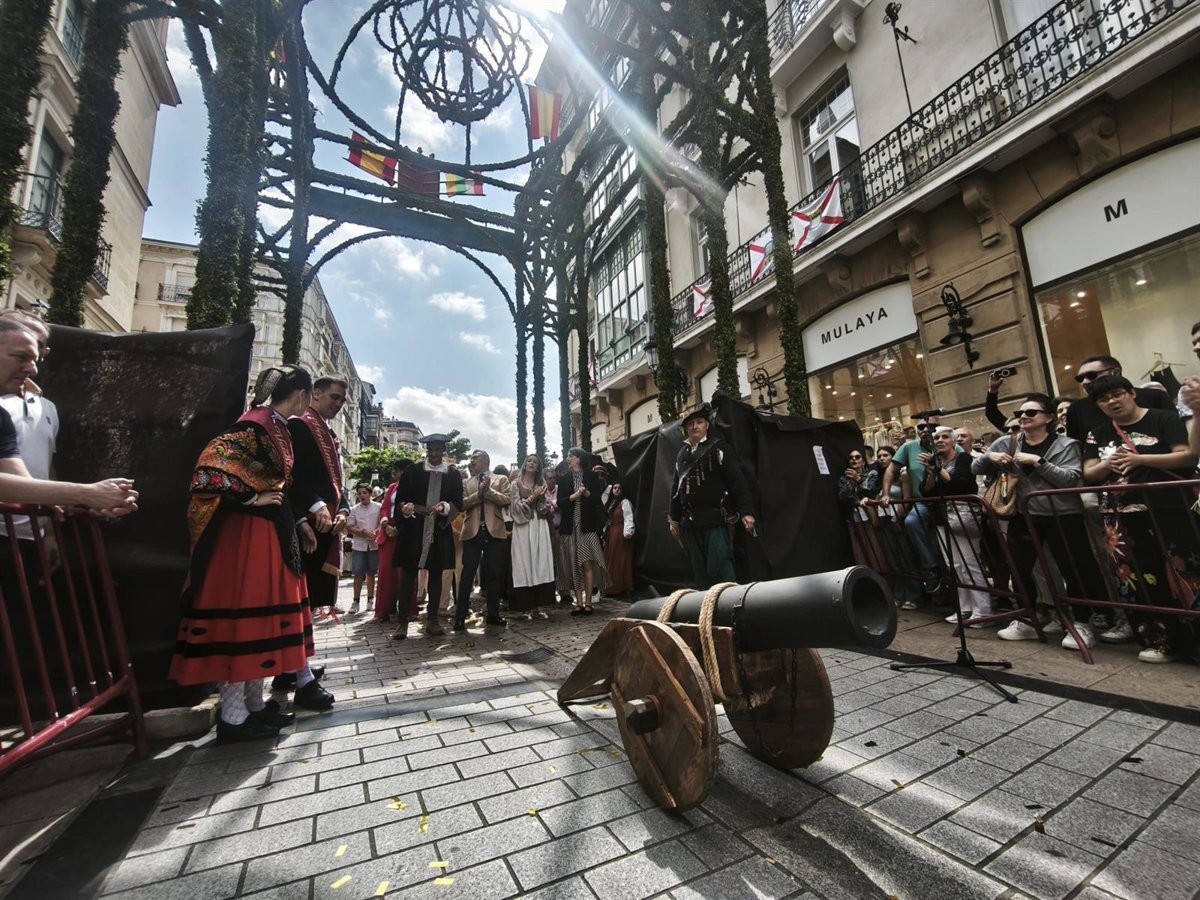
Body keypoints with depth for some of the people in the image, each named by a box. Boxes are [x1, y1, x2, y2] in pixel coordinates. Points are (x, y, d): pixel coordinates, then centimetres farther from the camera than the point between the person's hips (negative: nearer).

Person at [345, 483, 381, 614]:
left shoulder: (378, 507, 0)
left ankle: (370, 600, 19)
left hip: (374, 545, 0)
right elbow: (349, 528, 1)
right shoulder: (354, 509, 4)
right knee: (358, 574, -1)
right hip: (359, 545, 0)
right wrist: (363, 532, -13)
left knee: (371, 573, 9)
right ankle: (356, 601, 7)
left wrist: (375, 532, -18)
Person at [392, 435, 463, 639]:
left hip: (440, 532, 1)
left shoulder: (453, 474, 5)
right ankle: (402, 622, 9)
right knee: (408, 575, 1)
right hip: (413, 531, -1)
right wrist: (406, 507, -20)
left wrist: (445, 507, -19)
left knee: (436, 575, 8)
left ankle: (432, 620, 16)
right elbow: (400, 499, 2)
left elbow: (458, 503, 2)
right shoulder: (412, 471, 4)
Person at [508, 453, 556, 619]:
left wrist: (542, 498, -3)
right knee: (525, 564, -5)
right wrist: (533, 496, -10)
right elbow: (516, 506, -4)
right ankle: (526, 607, 0)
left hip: (540, 527, 4)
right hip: (523, 527, -3)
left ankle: (539, 606, 4)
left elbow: (545, 509, 15)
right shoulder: (516, 483, 6)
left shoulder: (541, 484, 17)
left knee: (541, 564, -1)